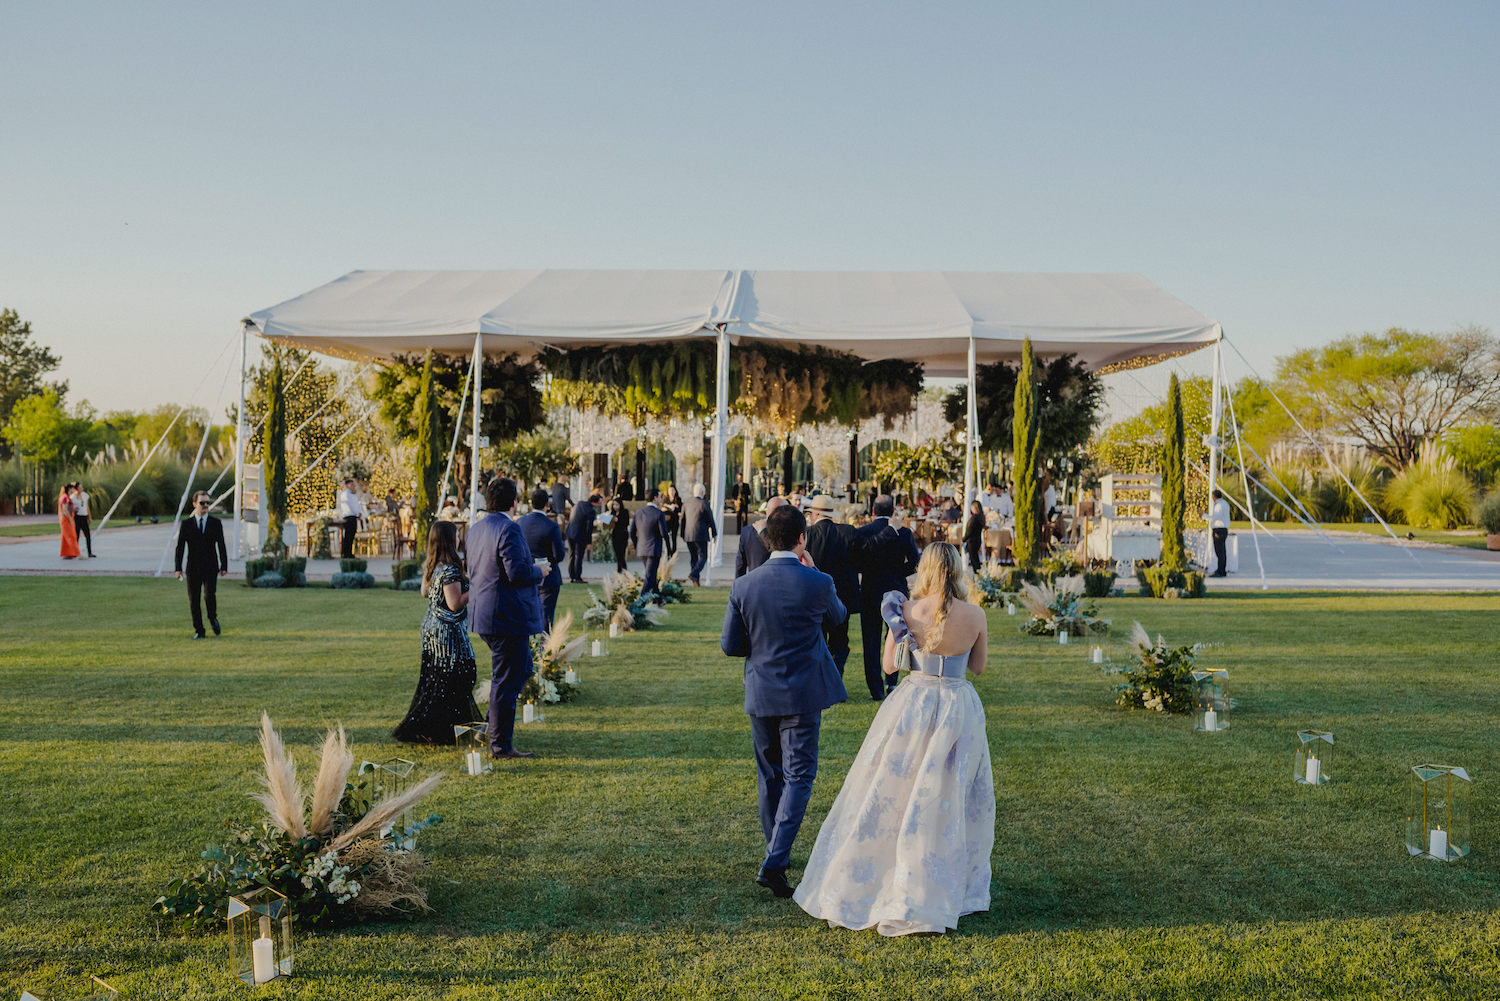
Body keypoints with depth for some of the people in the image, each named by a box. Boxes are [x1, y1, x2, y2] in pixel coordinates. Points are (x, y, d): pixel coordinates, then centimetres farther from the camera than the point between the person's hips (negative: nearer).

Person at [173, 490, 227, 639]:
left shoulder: (216, 523, 6)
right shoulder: (185, 524, 5)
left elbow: (221, 546, 7)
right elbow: (180, 547, 4)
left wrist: (224, 566, 0)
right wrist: (177, 568, -4)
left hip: (210, 568, -1)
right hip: (193, 569, 1)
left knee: (209, 595, -18)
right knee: (194, 600, 2)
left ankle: (213, 618, 11)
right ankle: (198, 631, 13)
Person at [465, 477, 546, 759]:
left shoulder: (475, 528, 13)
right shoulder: (509, 528, -17)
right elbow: (517, 572, -25)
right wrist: (539, 571, -5)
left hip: (484, 616, 10)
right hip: (508, 617, -10)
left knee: (522, 670, 22)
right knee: (507, 680, -2)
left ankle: (496, 728, 24)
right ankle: (500, 746, 5)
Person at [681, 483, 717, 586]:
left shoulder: (686, 503, 5)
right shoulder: (704, 504, -11)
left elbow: (683, 519, 10)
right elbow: (710, 520, -5)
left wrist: (682, 535, 18)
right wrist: (714, 534, 8)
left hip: (688, 535, 6)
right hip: (700, 535, -6)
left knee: (693, 557, 13)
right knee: (702, 557, 1)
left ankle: (696, 581, 14)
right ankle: (693, 574, -20)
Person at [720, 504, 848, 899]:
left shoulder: (743, 585, -6)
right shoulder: (818, 583, -13)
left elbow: (730, 645, -1)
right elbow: (836, 615, 9)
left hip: (760, 695, 3)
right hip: (803, 695, -3)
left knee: (769, 777, 17)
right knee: (798, 777, 3)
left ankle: (777, 855, 31)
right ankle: (773, 862, -8)